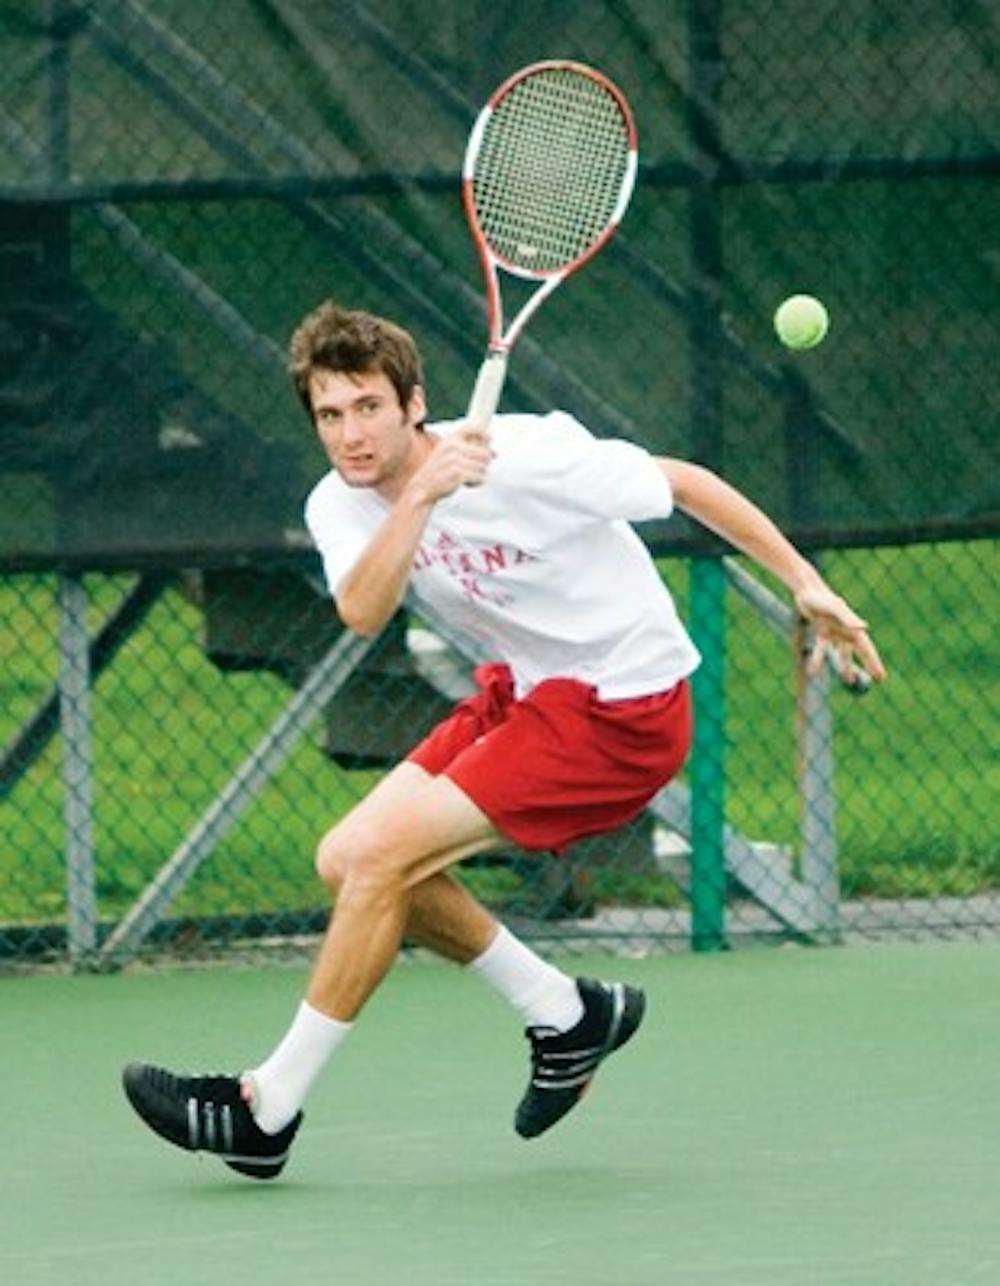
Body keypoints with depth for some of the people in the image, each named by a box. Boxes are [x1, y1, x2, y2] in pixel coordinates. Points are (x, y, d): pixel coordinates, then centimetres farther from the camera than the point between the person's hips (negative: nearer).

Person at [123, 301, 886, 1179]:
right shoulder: (342, 505, -6)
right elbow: (362, 612, -26)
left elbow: (682, 482, -11)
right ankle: (566, 1014, 13)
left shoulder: (528, 458, -22)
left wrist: (805, 582, -10)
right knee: (347, 861, -1)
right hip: (524, 691, 8)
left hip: (623, 707, -8)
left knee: (381, 853, -17)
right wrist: (420, 496, -38)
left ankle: (269, 1111, -8)